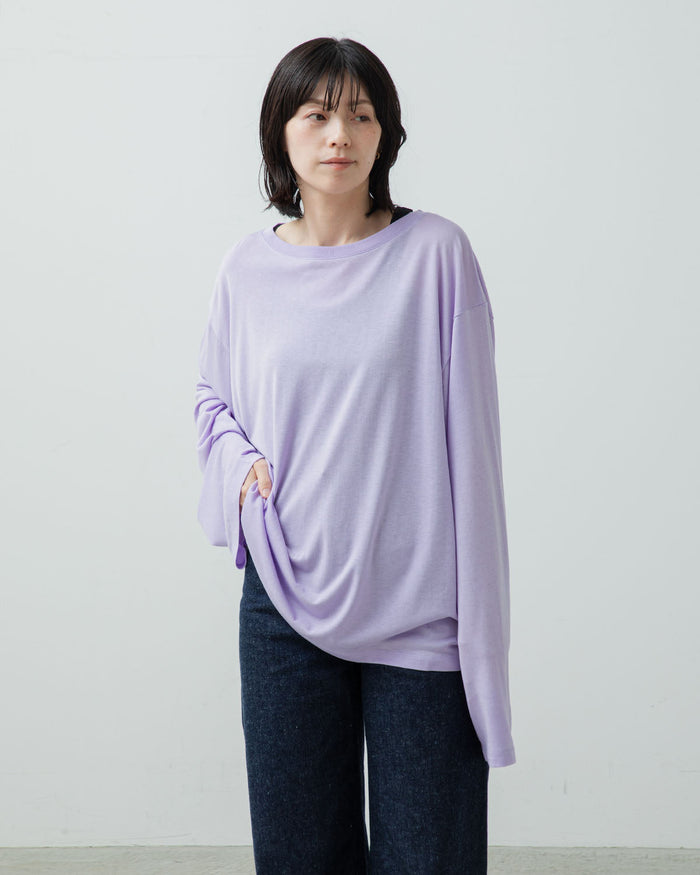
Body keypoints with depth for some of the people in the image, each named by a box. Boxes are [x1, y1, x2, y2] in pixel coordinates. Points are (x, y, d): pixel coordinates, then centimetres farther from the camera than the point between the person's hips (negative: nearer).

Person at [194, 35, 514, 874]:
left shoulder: (435, 253, -5)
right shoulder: (248, 267, 4)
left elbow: (466, 431, -4)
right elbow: (212, 396, 19)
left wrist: (478, 612, -6)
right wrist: (239, 464, -3)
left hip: (417, 608, -2)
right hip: (287, 595, 3)